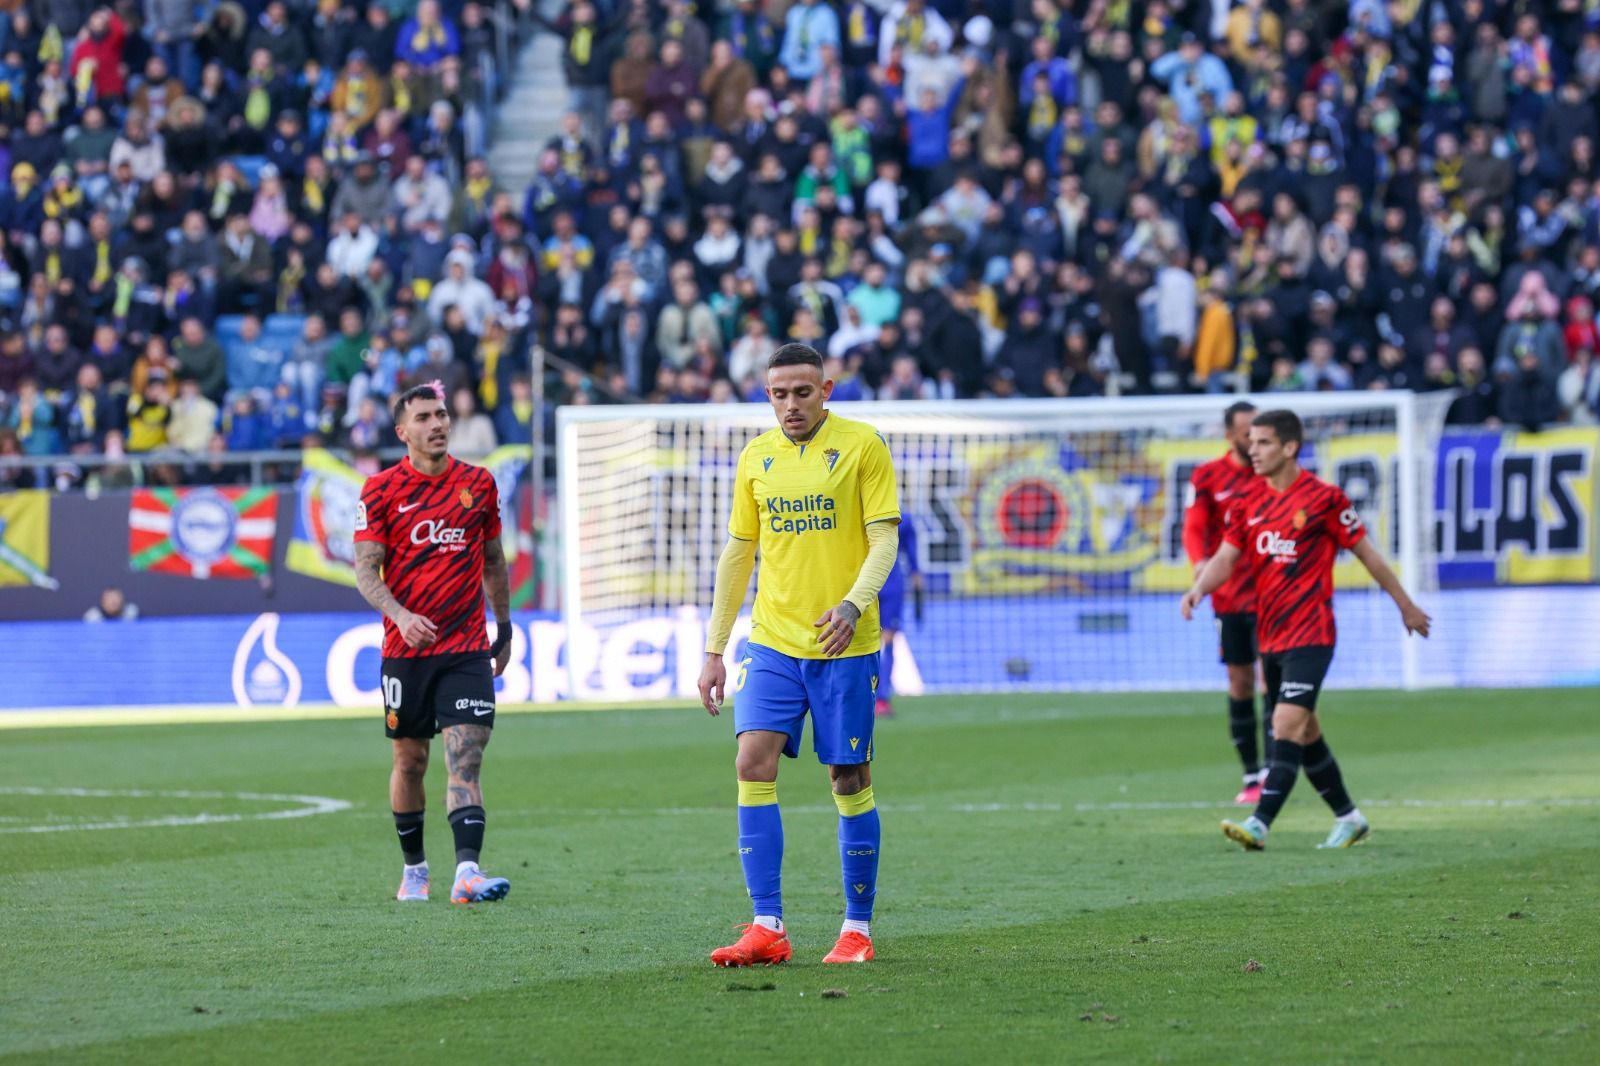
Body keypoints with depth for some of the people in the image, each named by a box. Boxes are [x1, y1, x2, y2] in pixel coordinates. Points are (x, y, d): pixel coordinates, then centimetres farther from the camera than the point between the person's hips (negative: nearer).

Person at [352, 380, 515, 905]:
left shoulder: (478, 483, 6)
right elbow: (366, 569, -5)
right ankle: (414, 869, 26)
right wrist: (400, 615, -21)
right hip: (406, 647, -1)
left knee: (466, 759, -12)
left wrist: (504, 629, 19)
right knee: (410, 761, 9)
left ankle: (467, 871, -22)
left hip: (467, 649, 1)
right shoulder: (382, 490, -2)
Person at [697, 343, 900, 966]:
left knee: (849, 778, 1)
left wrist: (854, 603, -24)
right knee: (753, 763, -11)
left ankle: (857, 928, 12)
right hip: (772, 642, 3)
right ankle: (767, 928, -10)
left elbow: (884, 537, -6)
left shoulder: (861, 445, -3)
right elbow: (738, 553, 15)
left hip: (844, 645, -3)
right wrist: (714, 649, 12)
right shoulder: (756, 458, 10)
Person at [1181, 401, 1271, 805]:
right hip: (1229, 597, 1)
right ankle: (1251, 776, 14)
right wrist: (1201, 562, -24)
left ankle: (1271, 771, -13)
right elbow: (1194, 528, -5)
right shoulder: (1208, 476, 2)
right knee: (1239, 683, 6)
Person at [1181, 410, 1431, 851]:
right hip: (1270, 636, 7)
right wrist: (1199, 589, -18)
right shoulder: (1249, 502, 8)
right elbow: (1226, 556, 4)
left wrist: (1406, 606, 10)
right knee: (1305, 732, 14)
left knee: (1287, 725, -18)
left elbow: (1366, 553, 1)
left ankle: (1259, 825, -26)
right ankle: (1348, 818, 28)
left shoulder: (1324, 498, -7)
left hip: (1309, 634, -7)